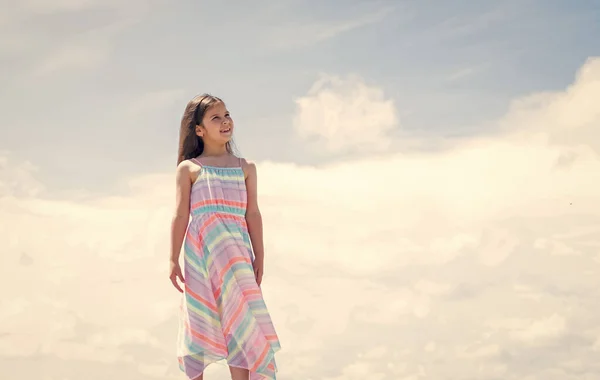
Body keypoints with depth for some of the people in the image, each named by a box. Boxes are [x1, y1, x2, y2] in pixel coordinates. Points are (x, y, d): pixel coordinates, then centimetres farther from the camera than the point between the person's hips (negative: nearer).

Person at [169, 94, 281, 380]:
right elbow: (180, 215, 2)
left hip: (235, 249, 2)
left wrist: (259, 257, 4)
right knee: (199, 322, 0)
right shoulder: (189, 168, 9)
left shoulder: (245, 168, 16)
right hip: (200, 249, -2)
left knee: (238, 318, -7)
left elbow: (252, 214, 11)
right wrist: (174, 259, -4)